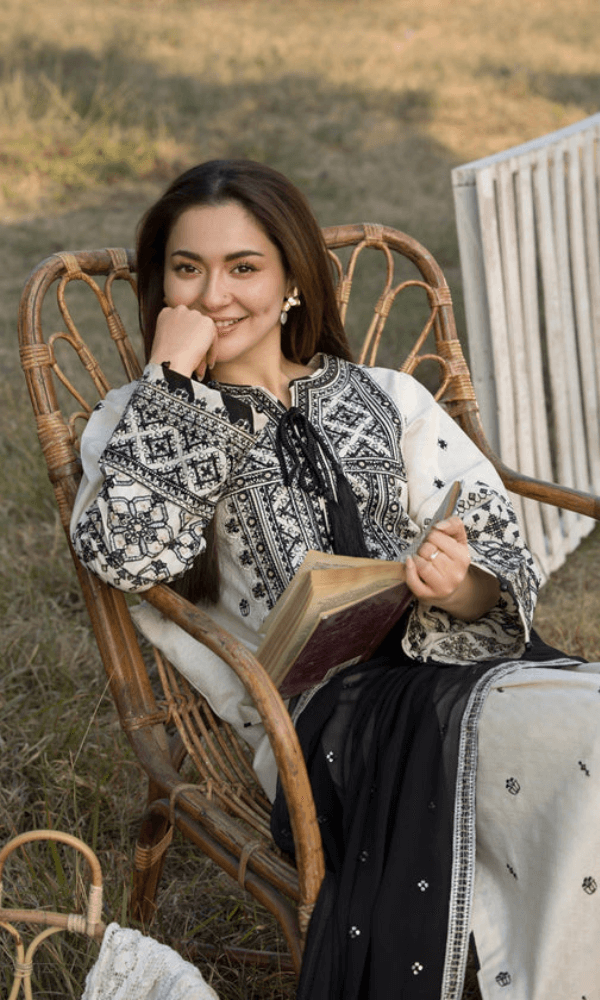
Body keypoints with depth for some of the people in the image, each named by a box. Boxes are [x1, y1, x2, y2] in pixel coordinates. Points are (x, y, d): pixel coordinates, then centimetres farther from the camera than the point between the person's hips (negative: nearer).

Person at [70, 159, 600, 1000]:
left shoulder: (388, 400, 22)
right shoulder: (143, 424, 16)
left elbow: (499, 547, 12)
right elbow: (128, 552, -6)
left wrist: (459, 587, -12)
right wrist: (172, 376, 1)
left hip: (459, 655, 4)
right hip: (318, 705, -3)